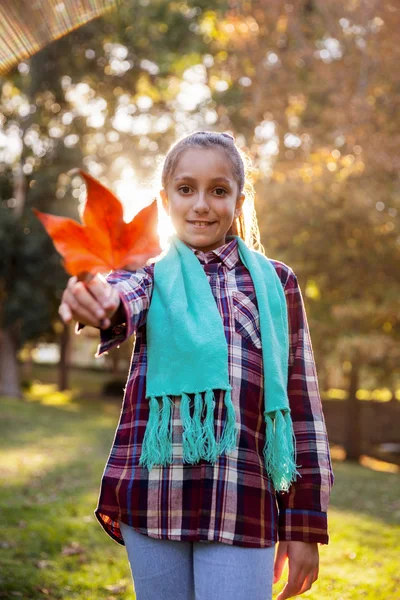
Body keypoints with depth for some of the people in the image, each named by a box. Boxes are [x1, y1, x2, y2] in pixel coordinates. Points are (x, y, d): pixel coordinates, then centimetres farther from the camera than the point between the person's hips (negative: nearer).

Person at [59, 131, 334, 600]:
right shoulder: (152, 276, 8)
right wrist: (95, 302, -43)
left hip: (244, 507, -1)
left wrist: (304, 526, 4)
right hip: (154, 501, 1)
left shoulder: (275, 283, 8)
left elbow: (302, 404, 6)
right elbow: (122, 300, -17)